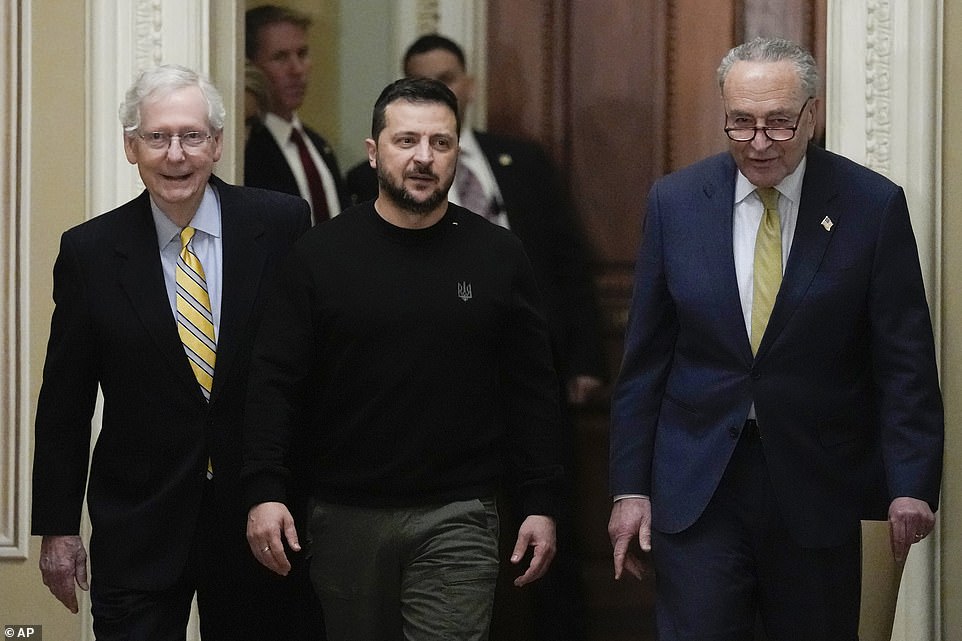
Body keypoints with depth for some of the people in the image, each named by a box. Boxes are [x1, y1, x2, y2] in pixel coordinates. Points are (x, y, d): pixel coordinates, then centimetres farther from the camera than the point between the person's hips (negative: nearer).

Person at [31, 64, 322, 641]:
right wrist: (57, 528, 2)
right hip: (137, 523, 0)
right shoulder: (90, 252, 0)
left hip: (261, 517, 0)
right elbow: (64, 401, 4)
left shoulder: (281, 226, -2)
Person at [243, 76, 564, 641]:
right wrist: (265, 491, -9)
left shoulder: (497, 256, 4)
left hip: (458, 516, -1)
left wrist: (542, 505, 1)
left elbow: (533, 390, 6)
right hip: (346, 516, 1)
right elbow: (275, 382, 1)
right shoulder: (321, 254, 2)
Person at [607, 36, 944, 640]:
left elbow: (906, 362, -3)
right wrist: (630, 488, 2)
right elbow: (646, 358, 6)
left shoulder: (874, 205, -4)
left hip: (818, 490, -1)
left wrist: (911, 485, -12)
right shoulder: (676, 201, 2)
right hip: (695, 487, 1)